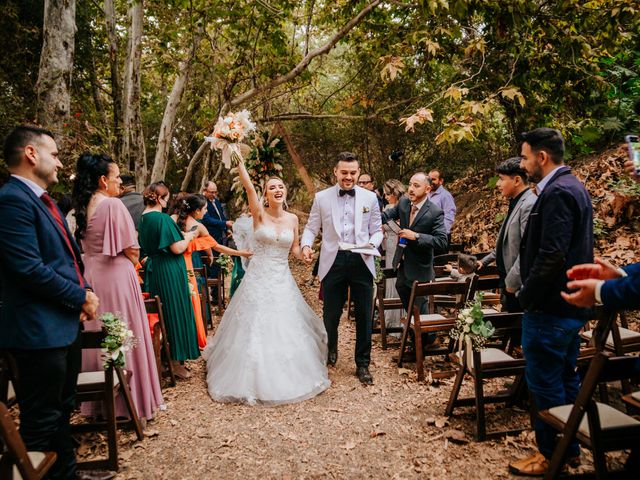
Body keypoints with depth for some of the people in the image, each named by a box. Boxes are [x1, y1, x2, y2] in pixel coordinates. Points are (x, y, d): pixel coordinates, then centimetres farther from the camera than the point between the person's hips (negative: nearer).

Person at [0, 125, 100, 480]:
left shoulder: (42, 200, 15)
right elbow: (29, 268, -24)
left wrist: (84, 293, 3)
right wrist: (81, 297, -13)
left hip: (65, 324, 10)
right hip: (40, 330, -10)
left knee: (62, 411, 21)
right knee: (42, 422, 4)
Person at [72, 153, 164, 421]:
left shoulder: (82, 208, 6)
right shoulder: (113, 205, -16)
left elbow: (84, 246, 14)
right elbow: (131, 250, -14)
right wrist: (134, 261, 6)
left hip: (92, 276, 7)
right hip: (117, 276, -7)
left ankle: (99, 403, 27)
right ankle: (134, 400, 14)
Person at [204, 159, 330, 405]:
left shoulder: (292, 218, 4)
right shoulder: (259, 214, -6)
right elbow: (248, 185, -19)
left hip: (282, 281, 3)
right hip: (258, 280, -3)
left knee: (285, 330, 8)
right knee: (254, 328, 3)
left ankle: (287, 377, 30)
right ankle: (255, 380, 21)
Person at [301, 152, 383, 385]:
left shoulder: (370, 197, 5)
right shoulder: (321, 197, 3)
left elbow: (376, 230, 8)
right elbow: (311, 227, 7)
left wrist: (371, 245, -13)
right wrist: (306, 245, -13)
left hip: (361, 261, 1)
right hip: (333, 261, 0)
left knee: (364, 315, 6)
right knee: (330, 314, 11)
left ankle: (362, 364, 23)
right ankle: (330, 350, 41)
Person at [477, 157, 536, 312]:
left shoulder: (529, 205, -19)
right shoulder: (516, 203, 13)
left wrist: (512, 282, -21)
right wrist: (485, 261, 24)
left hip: (519, 287, -9)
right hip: (508, 282, 10)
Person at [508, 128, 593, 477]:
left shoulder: (557, 192, -18)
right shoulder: (573, 187, 13)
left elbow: (551, 256, -25)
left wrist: (526, 297, -14)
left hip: (550, 307, -10)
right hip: (570, 304, 10)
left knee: (544, 382, 3)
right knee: (565, 378, 19)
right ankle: (570, 448, 32)